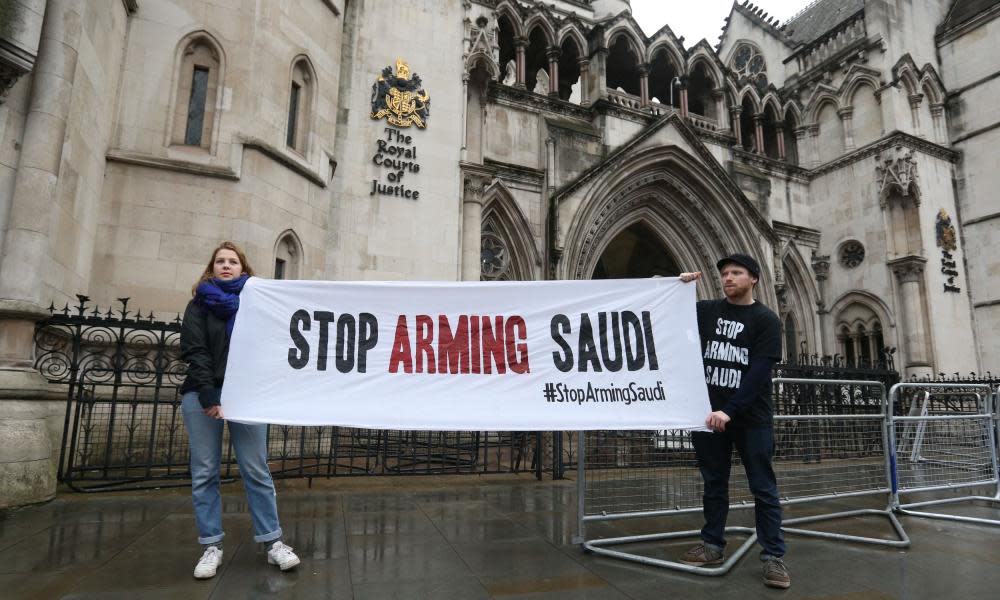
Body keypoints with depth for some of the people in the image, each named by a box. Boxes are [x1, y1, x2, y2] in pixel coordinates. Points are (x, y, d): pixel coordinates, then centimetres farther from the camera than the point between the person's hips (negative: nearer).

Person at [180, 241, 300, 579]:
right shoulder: (200, 303, 8)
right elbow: (194, 351, -3)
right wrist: (209, 397, -13)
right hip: (203, 395, 1)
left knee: (256, 471, 0)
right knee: (204, 473, 3)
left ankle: (272, 542, 4)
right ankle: (212, 546, 13)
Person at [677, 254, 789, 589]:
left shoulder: (766, 320, -3)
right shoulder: (705, 311, 6)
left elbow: (759, 372, -13)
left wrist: (730, 410, -21)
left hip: (752, 417, -3)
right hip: (709, 414, 3)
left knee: (763, 488, 4)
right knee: (714, 484, 11)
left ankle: (773, 556, 12)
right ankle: (712, 546, 21)